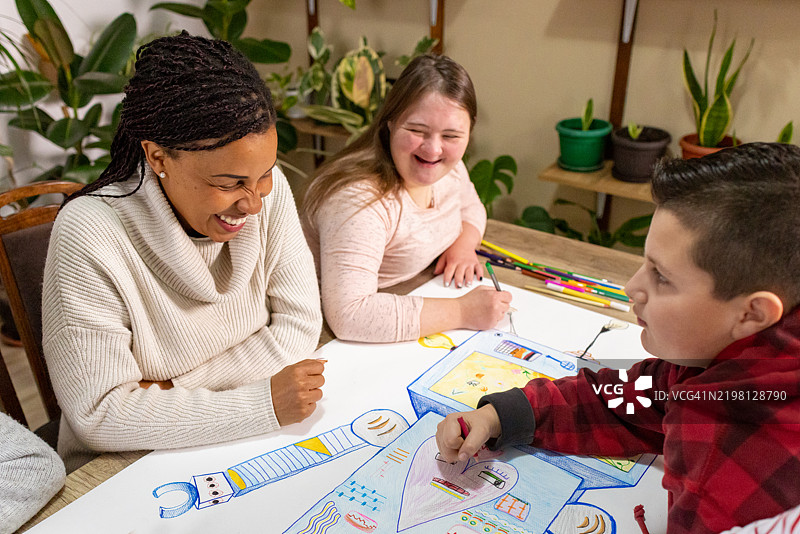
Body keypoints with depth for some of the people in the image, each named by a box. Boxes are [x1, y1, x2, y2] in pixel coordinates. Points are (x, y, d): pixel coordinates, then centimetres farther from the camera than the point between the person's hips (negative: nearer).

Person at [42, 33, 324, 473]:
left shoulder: (269, 190, -10)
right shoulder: (90, 237, -22)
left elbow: (300, 326, -8)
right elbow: (99, 414, -21)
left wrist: (174, 389, -16)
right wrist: (262, 404, -25)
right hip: (119, 470, -3)